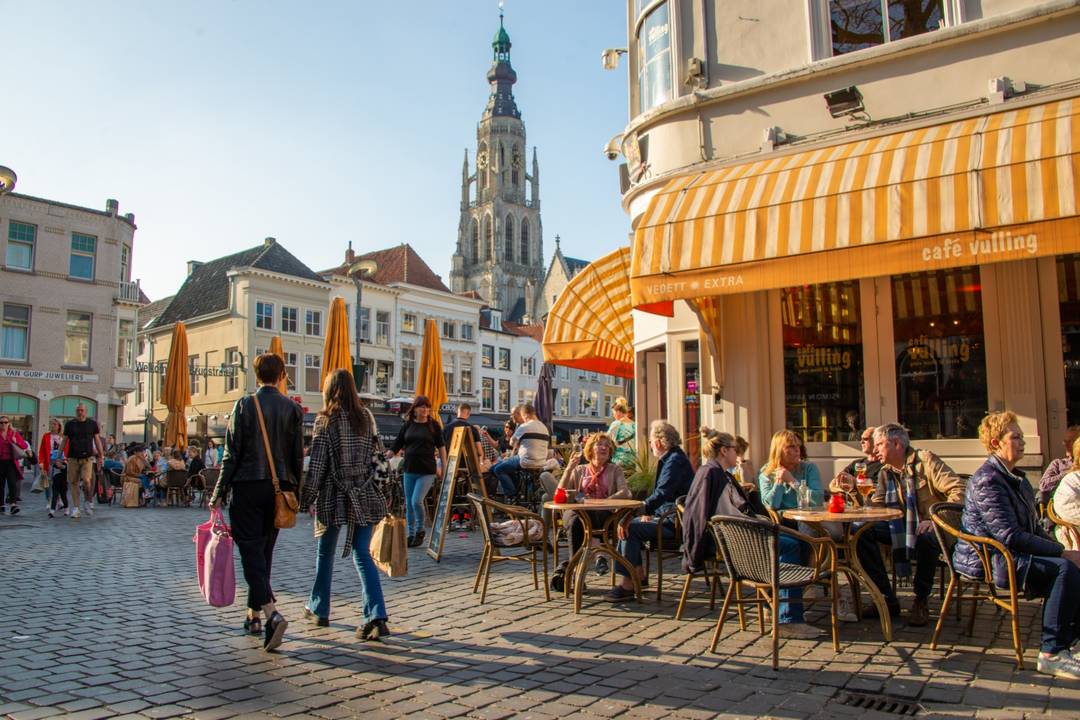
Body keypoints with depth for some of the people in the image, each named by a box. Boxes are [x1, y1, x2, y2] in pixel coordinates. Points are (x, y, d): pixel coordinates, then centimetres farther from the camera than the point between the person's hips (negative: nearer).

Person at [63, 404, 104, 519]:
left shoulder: (92, 423, 7)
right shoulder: (69, 424, 8)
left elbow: (97, 440, 10)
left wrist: (101, 456, 4)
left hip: (87, 458, -2)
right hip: (72, 458, 2)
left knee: (86, 480, -17)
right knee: (73, 482, 2)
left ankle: (89, 502, 5)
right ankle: (76, 508, 9)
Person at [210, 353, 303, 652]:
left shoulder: (244, 405, -5)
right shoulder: (292, 408, 2)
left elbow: (232, 453, -7)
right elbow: (297, 455, 2)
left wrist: (219, 492, -1)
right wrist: (295, 491, 11)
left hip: (248, 486, -3)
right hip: (279, 488, 4)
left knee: (251, 552, -4)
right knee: (264, 551, 15)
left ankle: (272, 614, -20)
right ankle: (253, 614, 25)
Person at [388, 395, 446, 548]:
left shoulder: (433, 424, 0)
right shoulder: (407, 425, 5)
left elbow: (441, 446, 5)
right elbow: (396, 445, 6)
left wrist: (444, 467, 1)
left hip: (427, 470, -3)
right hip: (409, 469, 3)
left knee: (417, 501, -14)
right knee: (409, 504, 8)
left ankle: (420, 530, 9)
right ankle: (411, 534, 20)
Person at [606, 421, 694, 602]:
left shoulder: (675, 460, -18)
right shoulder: (669, 459, 16)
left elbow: (661, 494, -28)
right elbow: (661, 493, 24)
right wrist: (650, 512, 7)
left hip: (675, 523, -11)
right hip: (668, 517, 11)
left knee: (629, 528, -21)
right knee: (627, 525, 12)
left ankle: (627, 584, -17)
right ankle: (638, 574, 12)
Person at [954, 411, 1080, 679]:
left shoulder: (1015, 477, 18)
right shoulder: (987, 480, -14)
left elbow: (1033, 527, 20)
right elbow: (1010, 536, -21)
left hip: (1007, 555, 9)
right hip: (987, 560, -9)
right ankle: (1051, 654, -21)